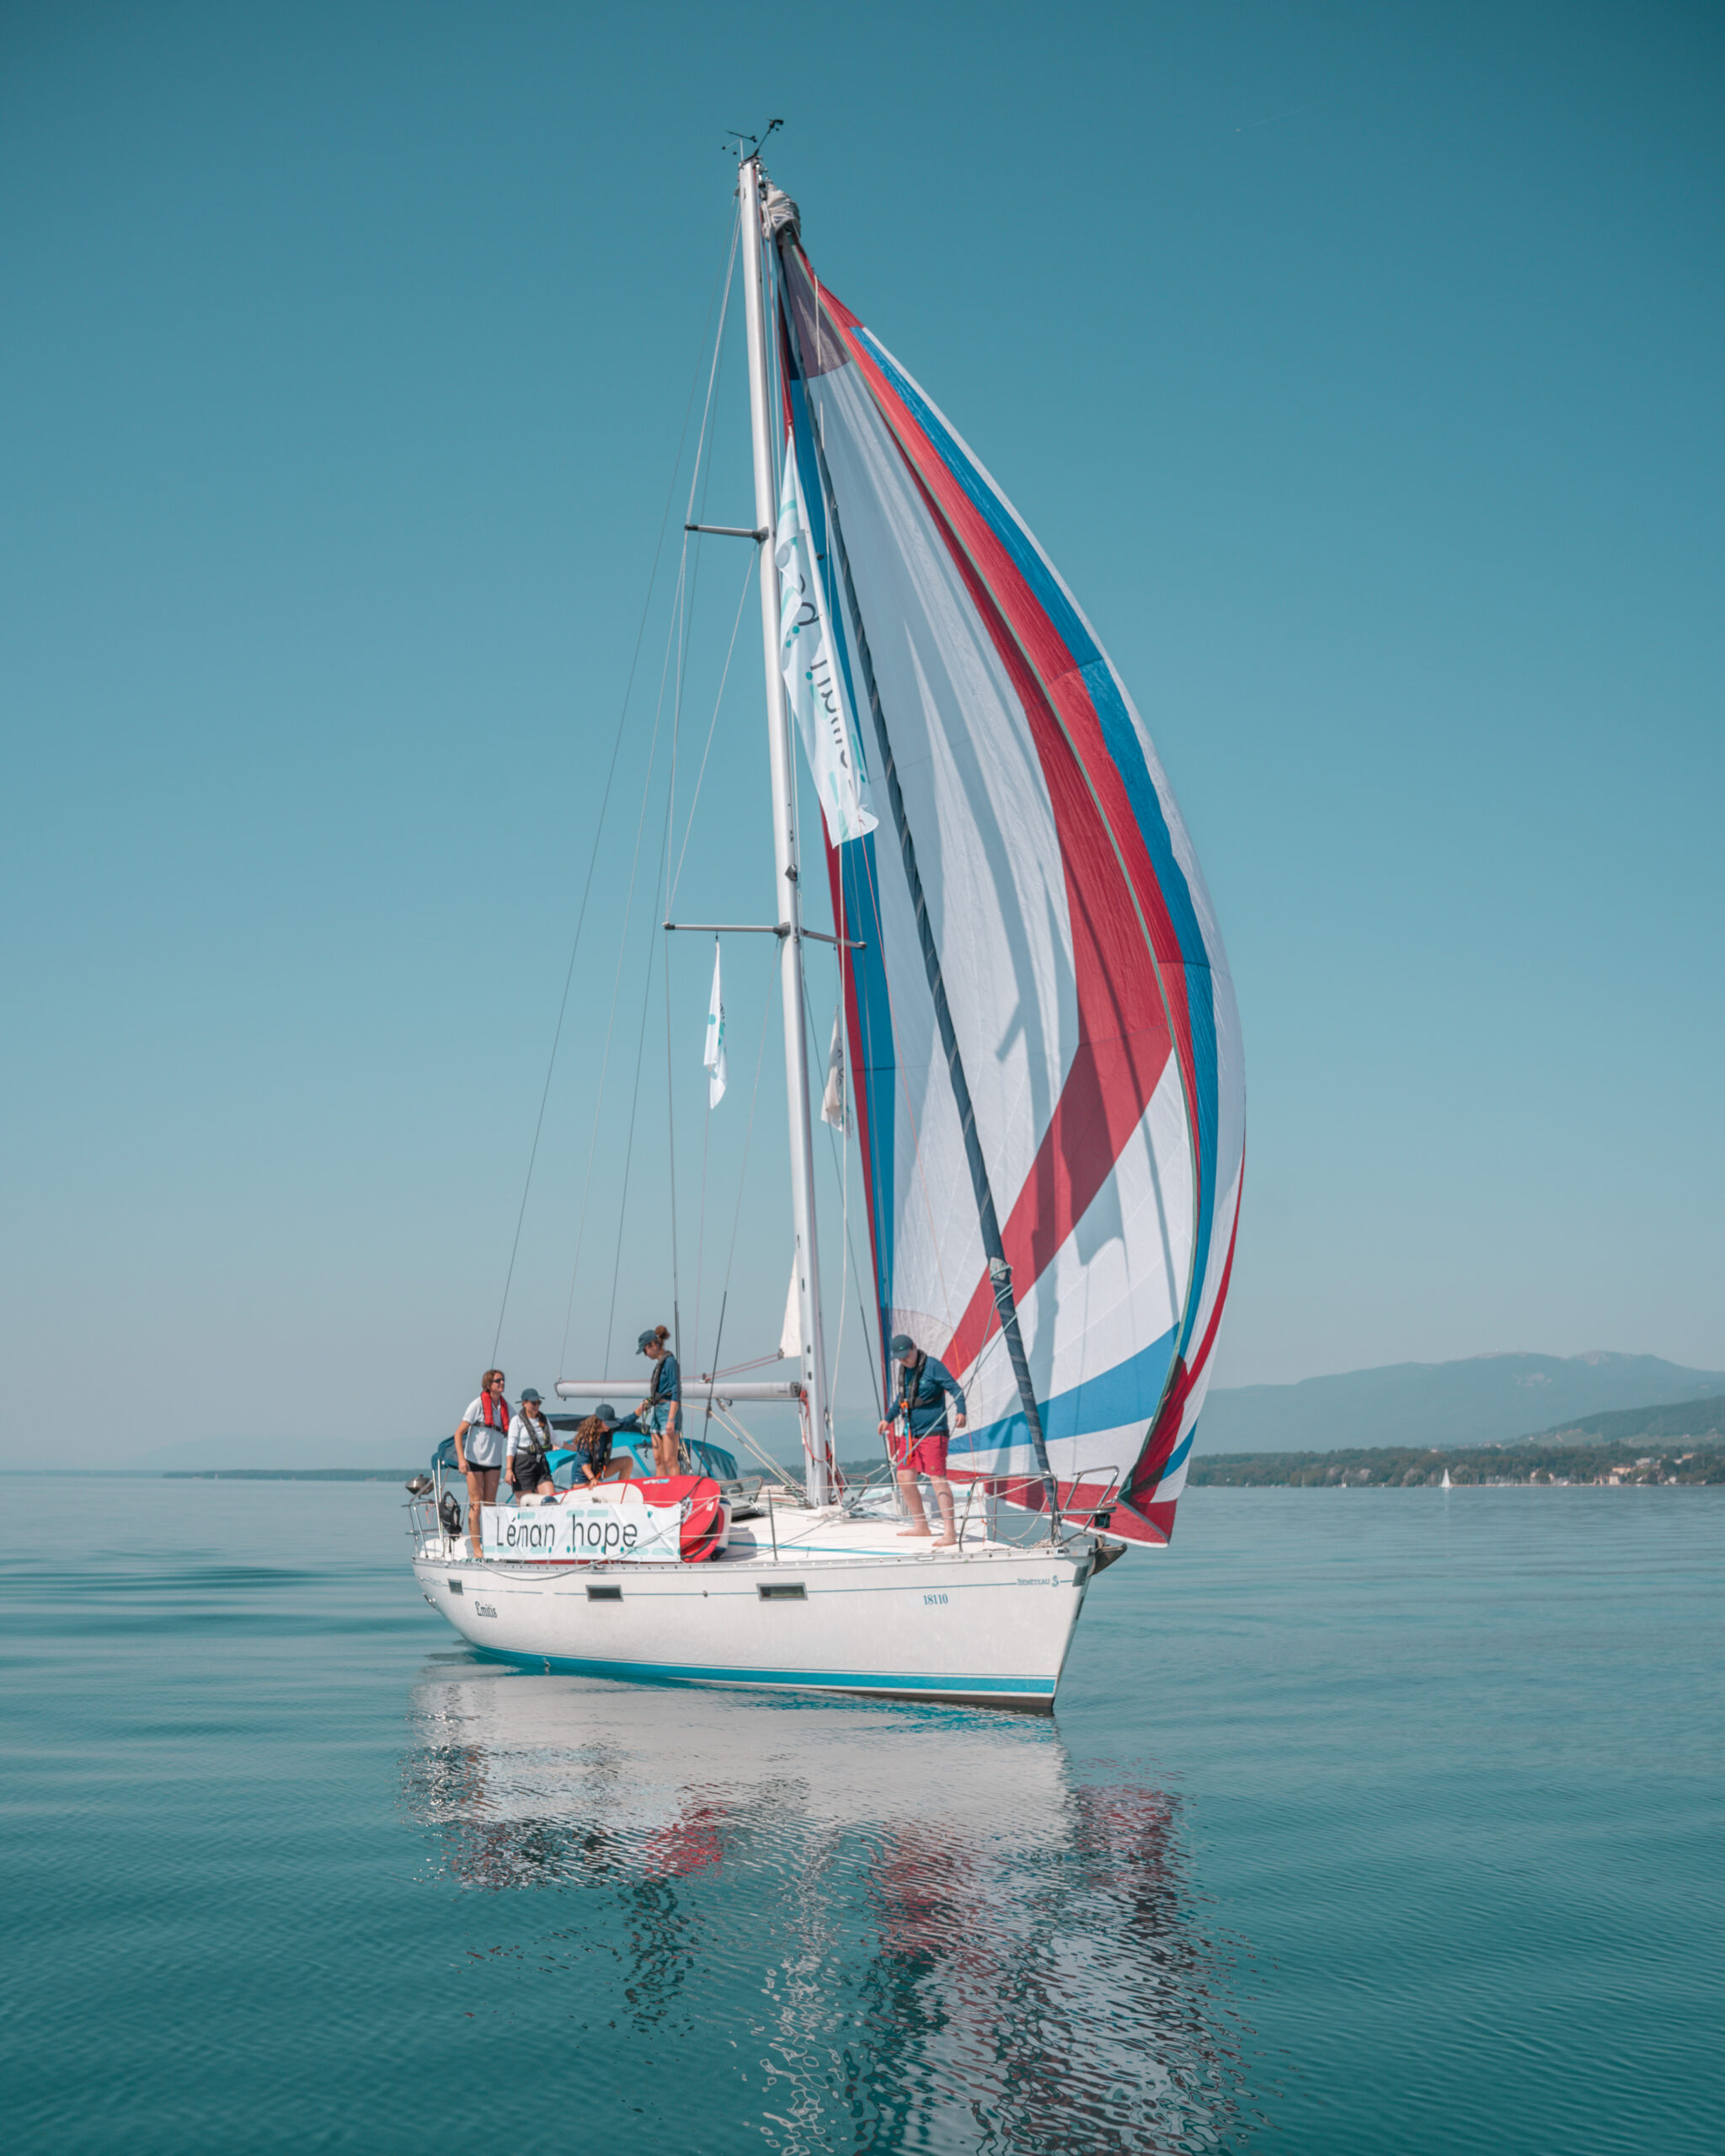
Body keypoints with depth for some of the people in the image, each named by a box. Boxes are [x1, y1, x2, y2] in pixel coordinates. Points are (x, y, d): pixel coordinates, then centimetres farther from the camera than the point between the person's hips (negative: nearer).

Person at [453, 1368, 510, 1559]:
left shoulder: (505, 1406, 5)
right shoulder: (479, 1404, -9)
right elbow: (459, 1433, -10)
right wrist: (461, 1459, -20)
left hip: (494, 1461, 5)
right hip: (475, 1460, -5)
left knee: (490, 1506, 7)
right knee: (475, 1506, -4)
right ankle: (476, 1549, -3)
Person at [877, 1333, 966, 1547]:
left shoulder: (933, 1366, -10)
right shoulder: (903, 1370, 13)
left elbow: (954, 1388, -15)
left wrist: (960, 1412, -30)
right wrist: (889, 1418, 37)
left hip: (932, 1432, -8)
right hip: (909, 1433, 8)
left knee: (938, 1479, -13)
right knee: (904, 1478, 8)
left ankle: (949, 1533, -16)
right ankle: (920, 1525, 23)